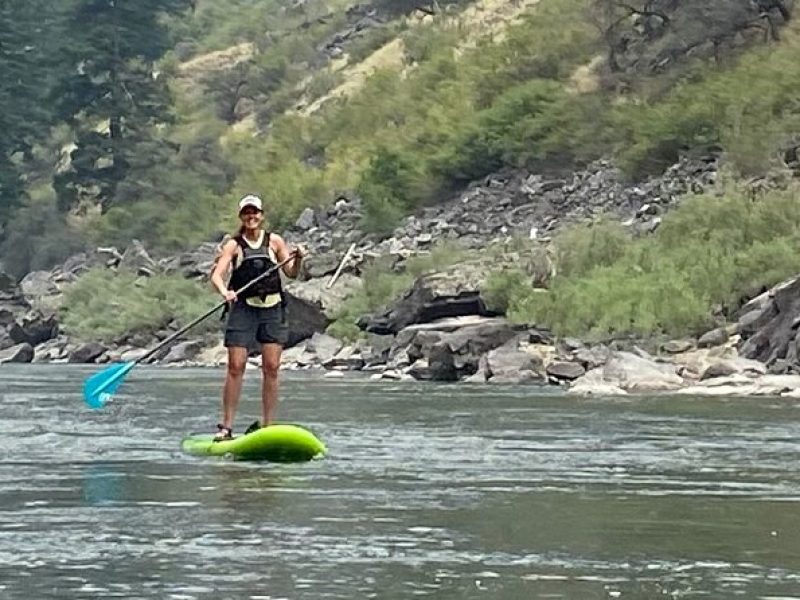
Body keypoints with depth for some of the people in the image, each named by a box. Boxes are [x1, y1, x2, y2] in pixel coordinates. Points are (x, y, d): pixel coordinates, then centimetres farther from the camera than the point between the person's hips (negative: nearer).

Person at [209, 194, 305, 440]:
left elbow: (291, 273, 10)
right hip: (243, 307, -2)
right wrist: (224, 291, -29)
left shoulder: (274, 241, 8)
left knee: (271, 367, -2)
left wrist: (298, 259, -11)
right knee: (236, 367, -7)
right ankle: (226, 426, -4)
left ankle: (267, 425, 4)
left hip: (272, 308, 2)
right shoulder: (234, 245, 2)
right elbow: (217, 274, -8)